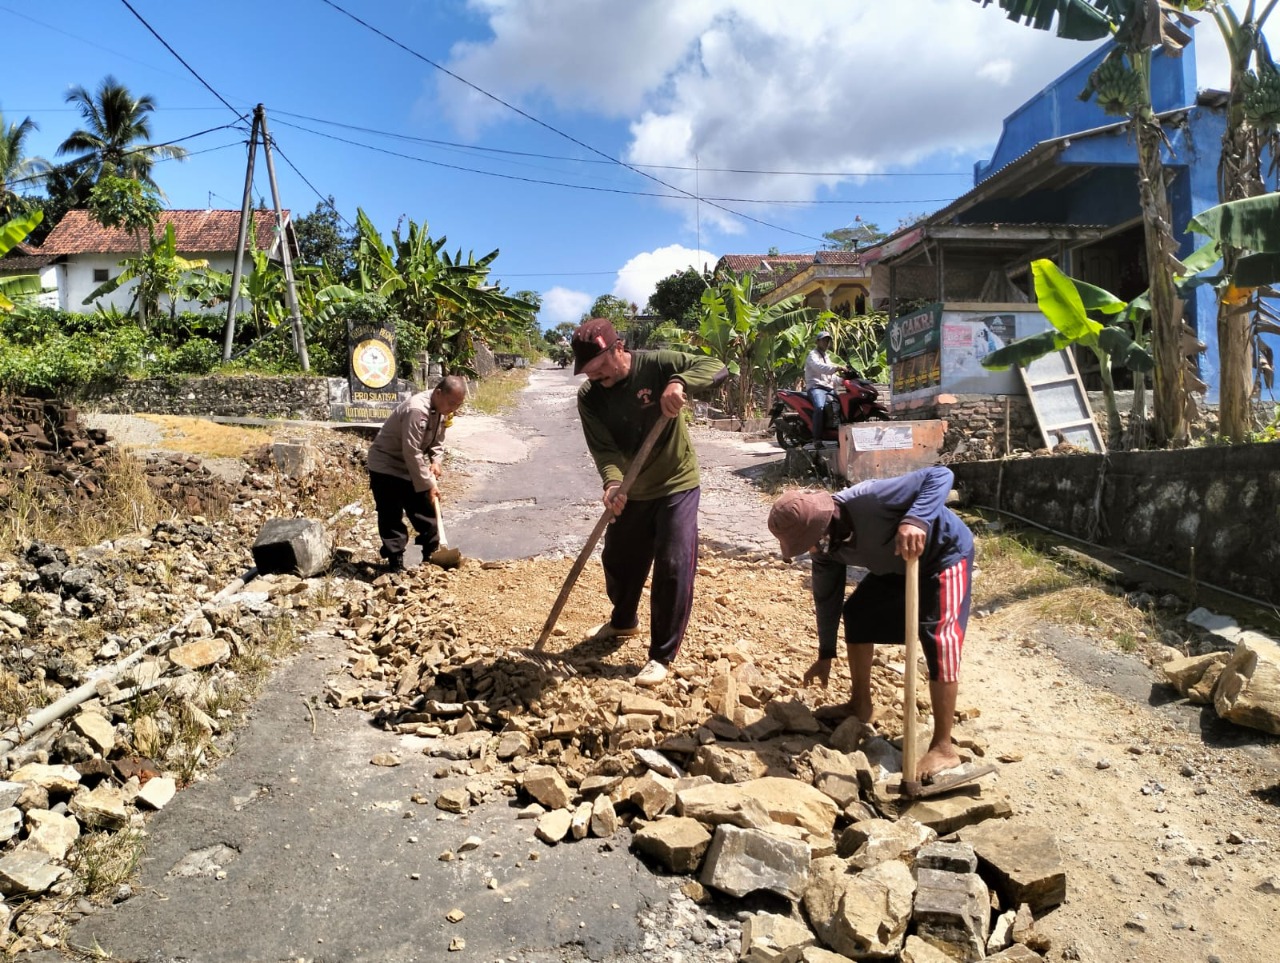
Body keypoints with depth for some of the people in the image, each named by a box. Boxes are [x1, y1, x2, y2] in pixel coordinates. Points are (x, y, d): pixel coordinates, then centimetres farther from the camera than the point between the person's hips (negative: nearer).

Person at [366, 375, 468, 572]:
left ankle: (433, 553, 21)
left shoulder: (442, 410, -4)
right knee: (391, 517, -5)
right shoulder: (416, 410, -32)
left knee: (426, 510, 10)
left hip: (412, 467, 8)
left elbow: (438, 441, 9)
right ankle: (395, 562, 1)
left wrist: (436, 462, -11)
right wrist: (429, 484, -27)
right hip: (386, 466, -8)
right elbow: (412, 453, -32)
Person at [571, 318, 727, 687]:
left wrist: (680, 382, -43)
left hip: (676, 484, -4)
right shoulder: (589, 396, -9)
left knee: (674, 567, -9)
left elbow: (716, 367, -23)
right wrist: (612, 481, -40)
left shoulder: (657, 365, -17)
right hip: (631, 491, 4)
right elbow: (602, 448, -19)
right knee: (618, 561, 18)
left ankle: (661, 656, 6)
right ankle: (624, 621, 48)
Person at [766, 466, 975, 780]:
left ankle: (943, 748, -9)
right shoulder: (825, 545, -13)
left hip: (945, 556, -8)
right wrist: (825, 654, 9)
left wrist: (916, 520, -56)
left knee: (939, 641, -16)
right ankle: (860, 703, 26)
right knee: (857, 613, 9)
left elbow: (940, 475, -39)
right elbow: (827, 597, 2)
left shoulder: (869, 500, -38)